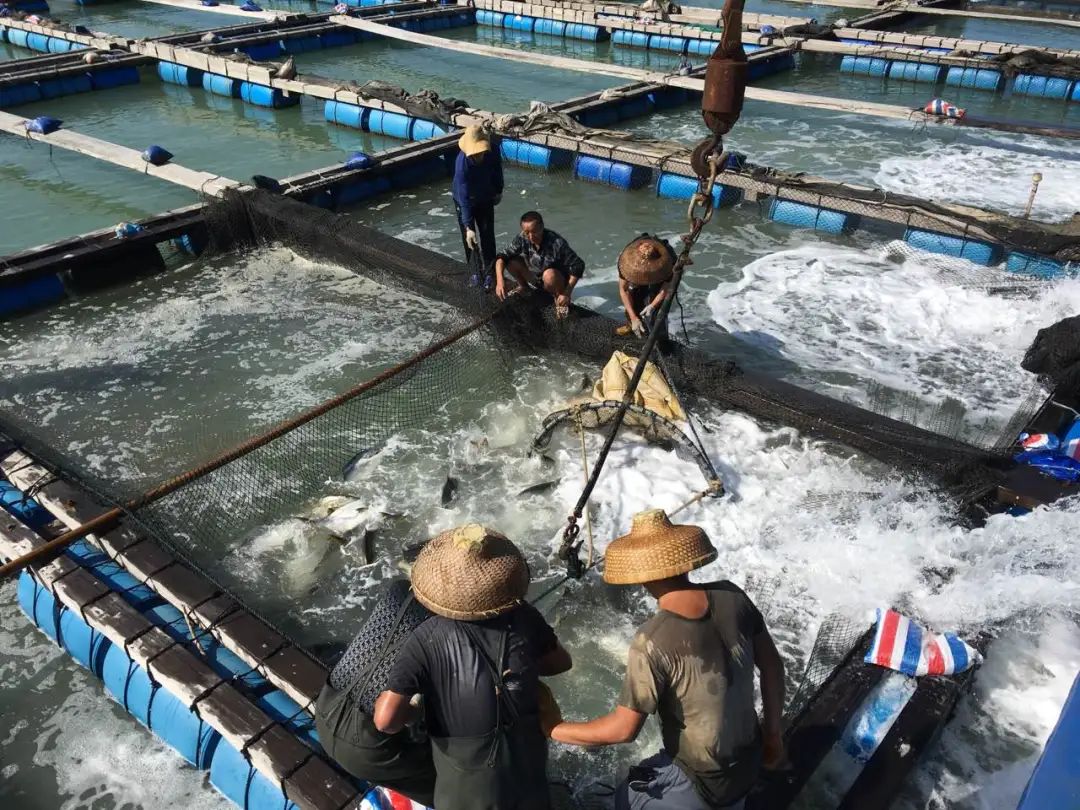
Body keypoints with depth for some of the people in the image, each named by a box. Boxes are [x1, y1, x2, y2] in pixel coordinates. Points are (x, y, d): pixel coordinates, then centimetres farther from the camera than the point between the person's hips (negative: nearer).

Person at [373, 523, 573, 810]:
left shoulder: (428, 638, -23)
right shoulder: (525, 618, -15)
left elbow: (385, 720, -26)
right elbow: (560, 662, 3)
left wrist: (414, 713, -5)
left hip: (467, 778, -2)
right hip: (527, 762, 2)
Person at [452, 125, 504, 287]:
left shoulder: (492, 153, -27)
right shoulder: (462, 163, -38)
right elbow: (464, 199, -37)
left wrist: (498, 191, 12)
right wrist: (468, 227, -39)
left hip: (486, 199, 3)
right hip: (465, 201, -3)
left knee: (487, 236, 2)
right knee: (469, 238, 5)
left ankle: (489, 272, 14)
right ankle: (476, 271, 23)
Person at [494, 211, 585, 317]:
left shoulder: (557, 243, -32)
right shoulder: (522, 239, -20)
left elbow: (578, 266, -26)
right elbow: (503, 256, -15)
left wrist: (567, 293, -30)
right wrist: (500, 280, -32)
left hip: (558, 281, -4)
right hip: (535, 277, 5)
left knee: (549, 274, -38)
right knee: (511, 262, -16)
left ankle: (559, 297, -7)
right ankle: (523, 287, 14)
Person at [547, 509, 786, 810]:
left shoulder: (653, 642, -32)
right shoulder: (731, 597, -16)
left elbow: (623, 729, -24)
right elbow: (772, 664, -4)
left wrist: (549, 730, -11)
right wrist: (772, 731, 11)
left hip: (699, 782, -5)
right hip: (748, 762, 5)